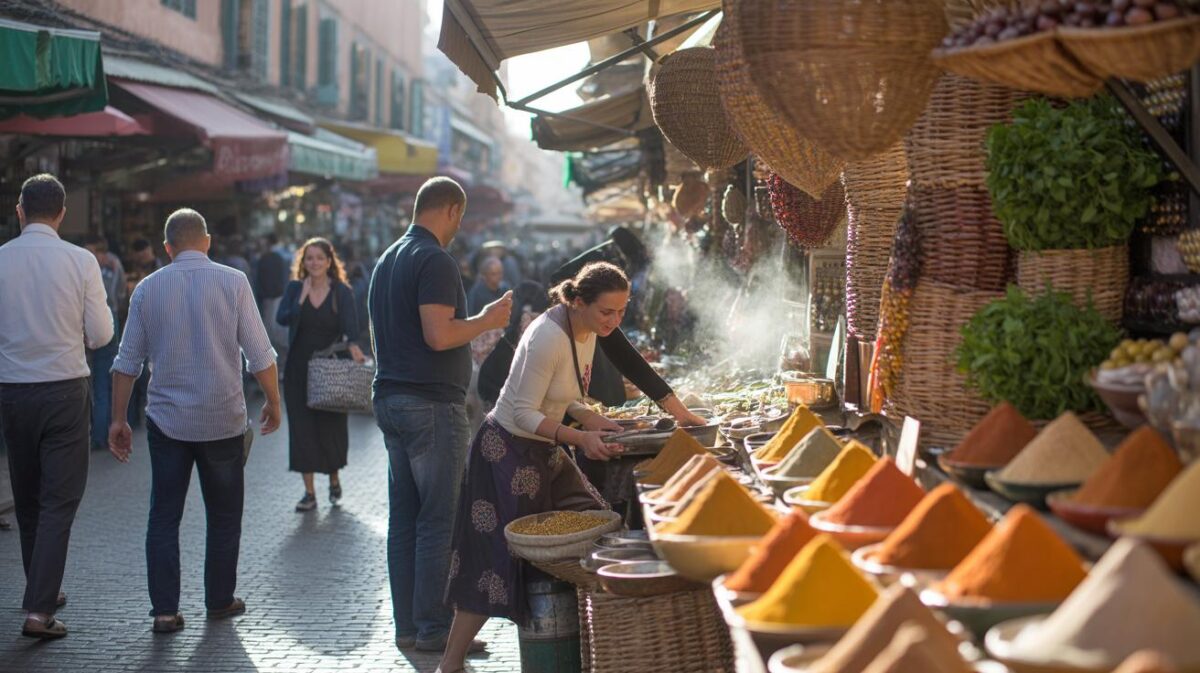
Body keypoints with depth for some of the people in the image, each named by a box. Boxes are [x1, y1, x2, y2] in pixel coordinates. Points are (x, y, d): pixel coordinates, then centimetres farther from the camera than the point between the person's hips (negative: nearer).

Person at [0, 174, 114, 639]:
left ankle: (42, 592, 31)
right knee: (59, 501, 2)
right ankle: (39, 609, -6)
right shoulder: (81, 261, -9)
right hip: (65, 391, -3)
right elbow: (100, 335, -6)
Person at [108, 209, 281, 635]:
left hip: (167, 420, 2)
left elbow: (127, 362, 4)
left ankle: (164, 610, 4)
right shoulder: (233, 281, -5)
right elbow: (260, 356, -6)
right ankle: (220, 601, 21)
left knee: (163, 518, 8)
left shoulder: (148, 288, 2)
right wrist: (273, 402, 7)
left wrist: (118, 419, 11)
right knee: (224, 515, 13)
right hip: (223, 420, -1)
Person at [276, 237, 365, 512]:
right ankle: (309, 492, 6)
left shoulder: (342, 291, -1)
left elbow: (350, 322, -14)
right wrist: (301, 301, -21)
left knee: (332, 425, 3)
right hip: (299, 369, 2)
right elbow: (281, 318, -8)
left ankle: (334, 478, 30)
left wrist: (353, 345, -32)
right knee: (302, 427, 0)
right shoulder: (294, 289, 4)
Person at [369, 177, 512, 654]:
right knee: (439, 520, -4)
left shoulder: (387, 260, 17)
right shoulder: (436, 261, -14)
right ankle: (434, 628, 0)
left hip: (391, 400, 9)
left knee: (403, 518, 10)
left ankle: (407, 625, 15)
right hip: (432, 404, -9)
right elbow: (439, 335, -23)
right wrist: (487, 320, -9)